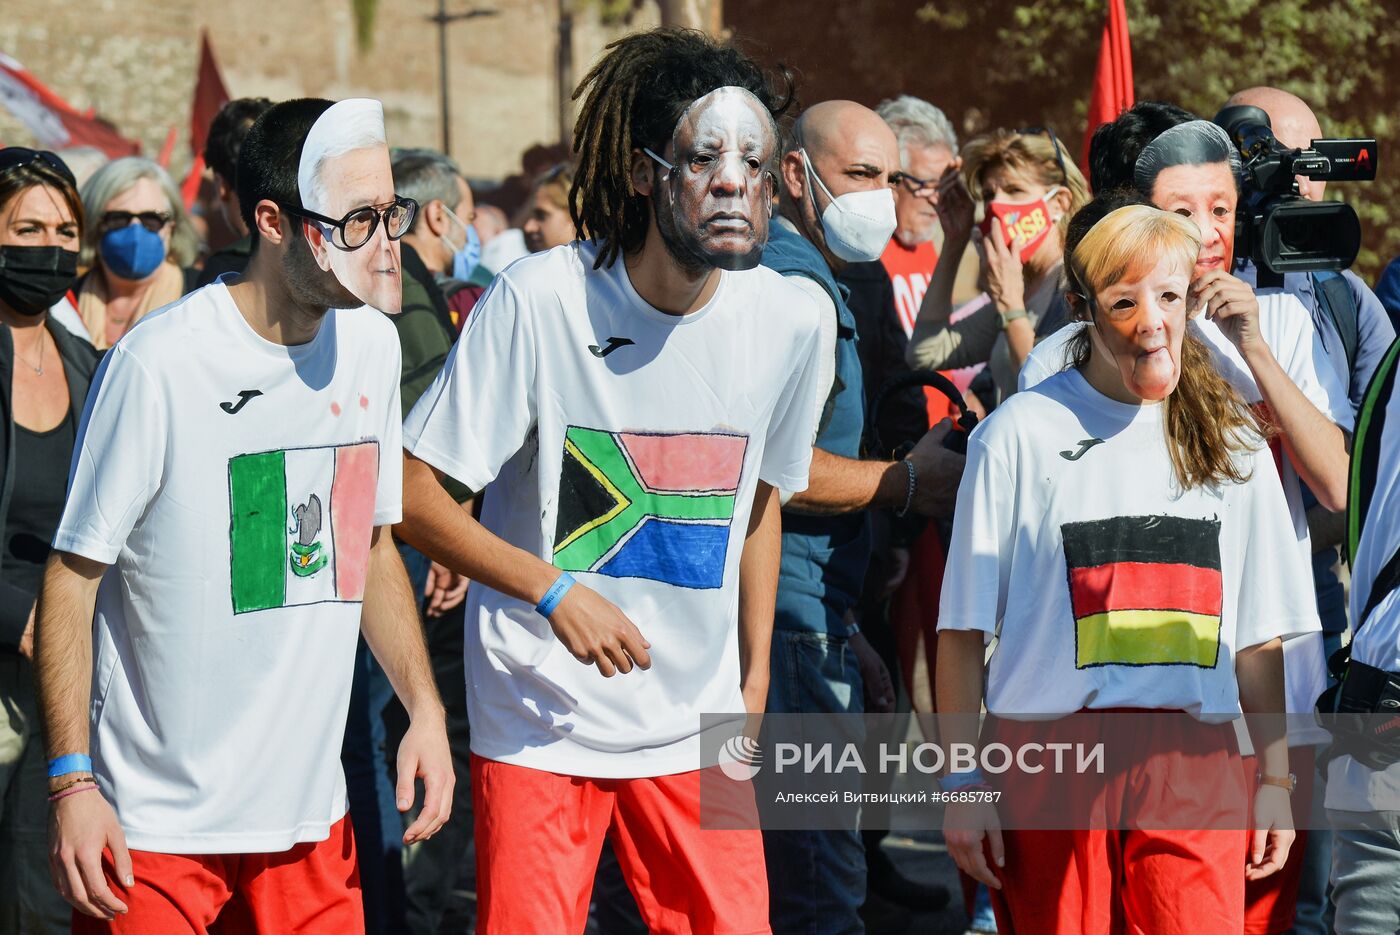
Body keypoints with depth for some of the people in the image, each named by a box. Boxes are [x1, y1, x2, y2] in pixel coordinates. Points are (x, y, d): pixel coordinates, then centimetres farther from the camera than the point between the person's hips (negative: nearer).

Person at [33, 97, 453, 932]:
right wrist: (72, 782, -15)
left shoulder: (373, 346, 5)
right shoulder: (160, 362, -15)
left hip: (308, 811, 6)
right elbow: (73, 577, -10)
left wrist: (426, 707, 6)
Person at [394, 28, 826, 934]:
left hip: (699, 727, 4)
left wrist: (754, 687, 14)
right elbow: (412, 495, -11)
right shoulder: (538, 299, -15)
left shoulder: (789, 319, -3)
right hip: (541, 722, -3)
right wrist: (553, 590, -20)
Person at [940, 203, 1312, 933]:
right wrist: (963, 782, -4)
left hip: (1194, 767, 2)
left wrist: (1275, 777, 11)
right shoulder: (1020, 434, 1)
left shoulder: (1231, 442, 11)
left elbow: (1259, 632, 15)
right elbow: (964, 627, 0)